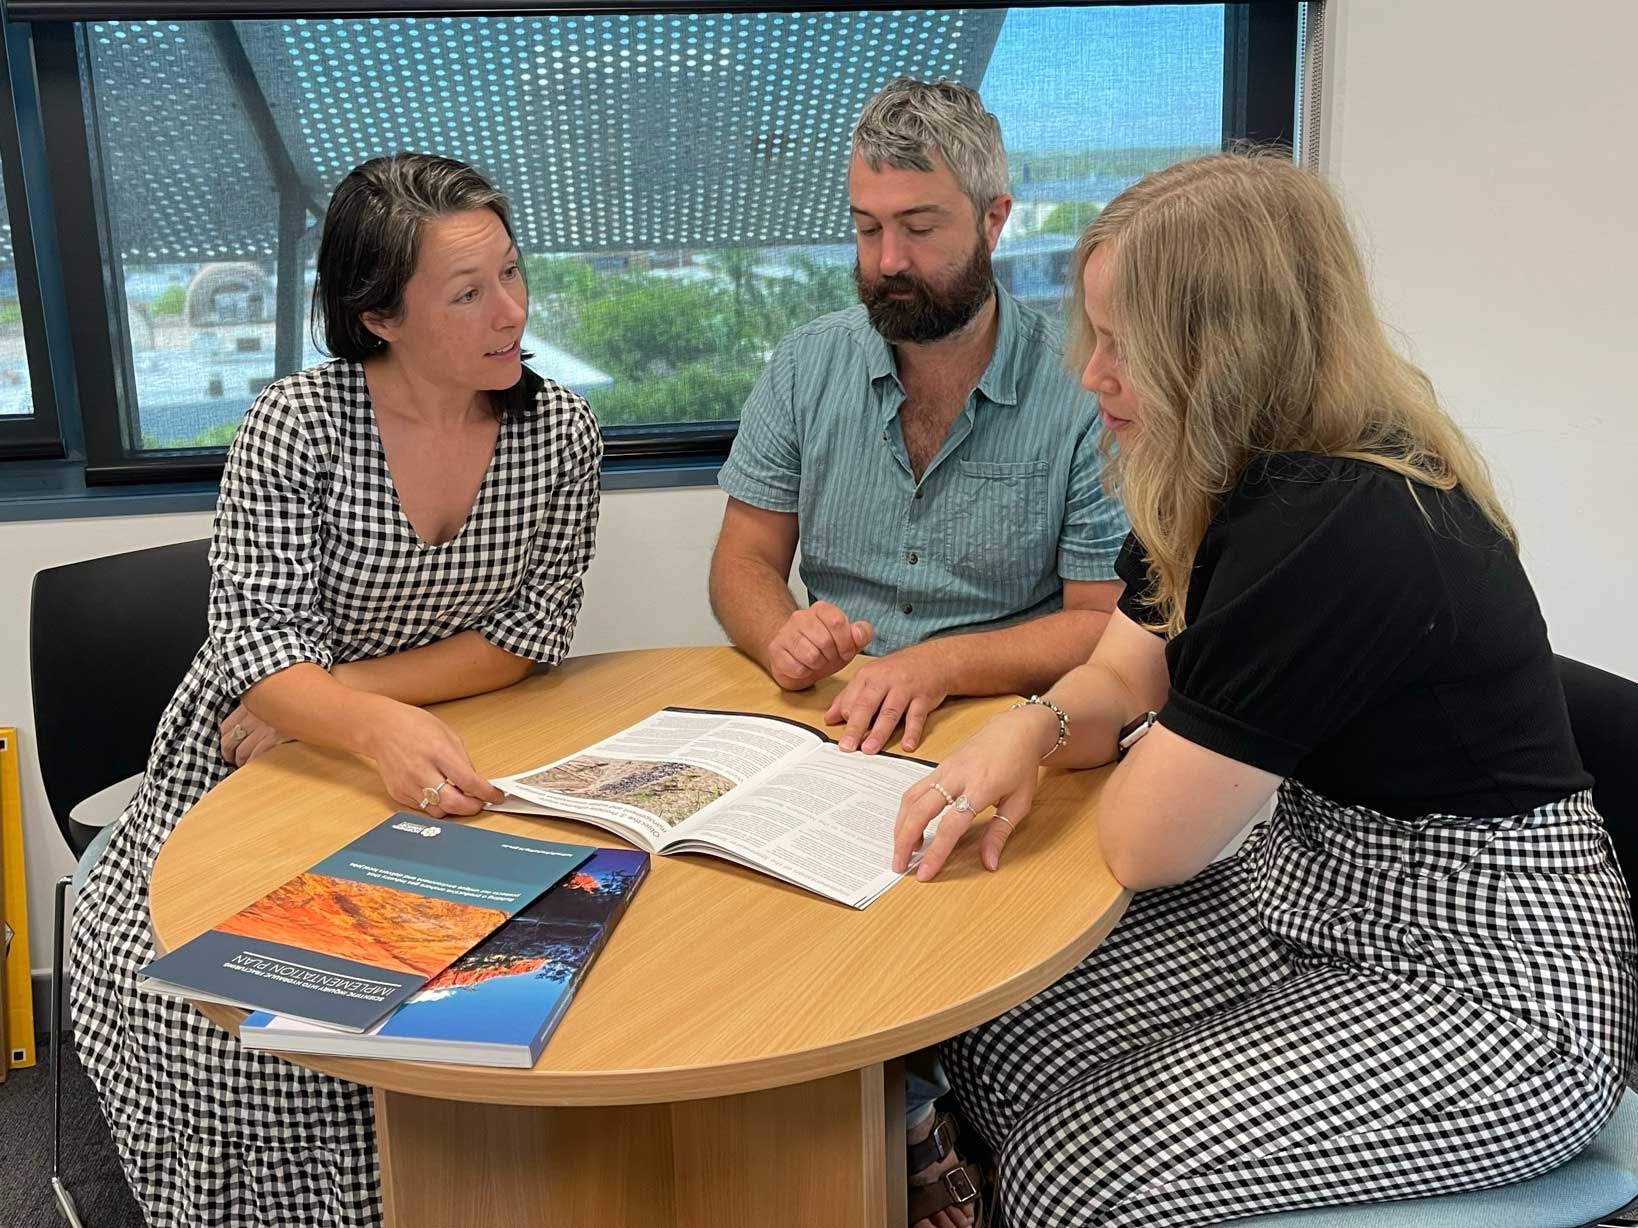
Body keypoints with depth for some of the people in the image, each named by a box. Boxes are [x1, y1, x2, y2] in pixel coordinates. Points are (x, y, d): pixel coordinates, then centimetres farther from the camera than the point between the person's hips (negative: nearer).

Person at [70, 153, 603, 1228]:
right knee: (193, 994, -22)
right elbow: (258, 646, -19)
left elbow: (532, 633, -6)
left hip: (447, 756, 2)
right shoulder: (295, 426, -13)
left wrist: (339, 692, -17)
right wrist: (377, 729, -41)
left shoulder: (560, 431, -6)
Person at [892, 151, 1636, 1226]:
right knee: (994, 1043, -1)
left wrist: (1146, 743, -2)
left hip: (1489, 979, -9)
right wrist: (1032, 726, -15)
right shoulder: (1234, 487, 0)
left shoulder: (1335, 533, -30)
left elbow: (1145, 843, -24)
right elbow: (1120, 674, 7)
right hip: (1316, 898, 9)